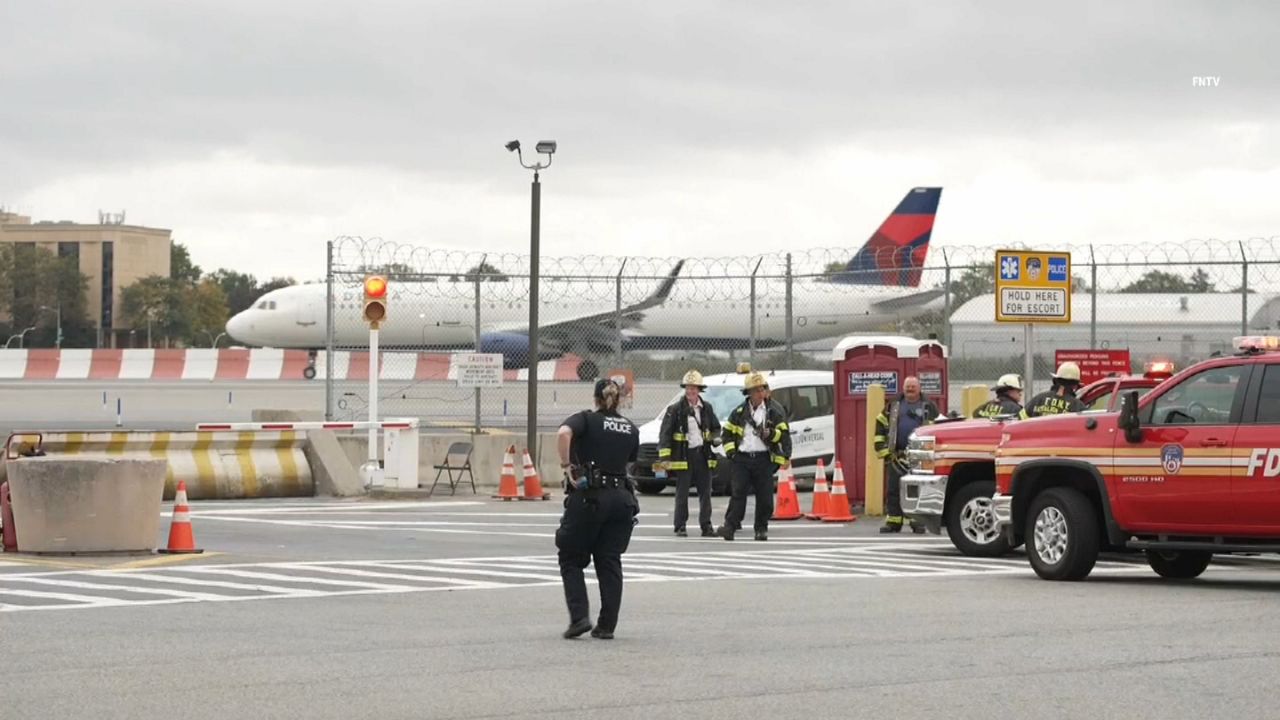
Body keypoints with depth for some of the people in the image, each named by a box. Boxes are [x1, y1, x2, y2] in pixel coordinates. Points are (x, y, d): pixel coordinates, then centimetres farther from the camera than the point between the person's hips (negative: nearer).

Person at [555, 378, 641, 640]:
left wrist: (566, 466, -15)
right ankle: (607, 625, 5)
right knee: (610, 562, 9)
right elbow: (629, 461, 12)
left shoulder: (586, 419, 0)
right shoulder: (631, 429, 13)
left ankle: (579, 617, -4)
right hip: (621, 497, 4)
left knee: (571, 559, 9)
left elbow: (564, 433, -20)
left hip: (588, 497, -3)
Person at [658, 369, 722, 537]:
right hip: (684, 456, -4)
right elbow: (665, 434, -4)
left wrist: (715, 438, 0)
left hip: (703, 455, 4)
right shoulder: (675, 409, -3)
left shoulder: (707, 408, 10)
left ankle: (706, 526, 11)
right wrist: (664, 457, -11)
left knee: (705, 492, 5)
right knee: (682, 493, -1)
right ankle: (680, 527, 5)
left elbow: (716, 428, 23)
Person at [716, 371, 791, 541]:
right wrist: (730, 450, 4)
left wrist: (770, 434, -16)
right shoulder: (739, 412, 10)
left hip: (764, 459, -1)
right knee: (738, 493, -6)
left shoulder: (775, 410, 3)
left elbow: (784, 433, 2)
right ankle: (730, 527, -9)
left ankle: (761, 529, 13)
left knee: (764, 496, 1)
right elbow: (727, 432, 18)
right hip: (741, 459, 1)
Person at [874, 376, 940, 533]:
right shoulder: (893, 406, 14)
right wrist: (883, 449, 5)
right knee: (893, 490, 2)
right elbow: (880, 426, 15)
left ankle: (918, 522, 1)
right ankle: (893, 522, 7)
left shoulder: (928, 407, 6)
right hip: (896, 456, 3)